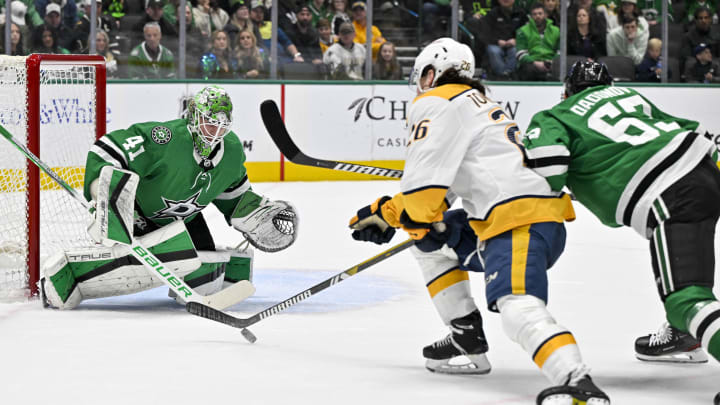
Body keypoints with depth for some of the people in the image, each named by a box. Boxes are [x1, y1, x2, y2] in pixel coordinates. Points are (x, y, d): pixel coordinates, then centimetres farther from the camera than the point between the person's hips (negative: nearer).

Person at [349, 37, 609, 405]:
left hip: (520, 220, -10)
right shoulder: (474, 103, 33)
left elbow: (425, 173, -11)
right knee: (430, 240, 23)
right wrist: (387, 213, 35)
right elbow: (436, 188, 37)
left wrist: (420, 223, 1)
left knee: (518, 307, -29)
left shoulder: (435, 104, 2)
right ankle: (466, 336, 21)